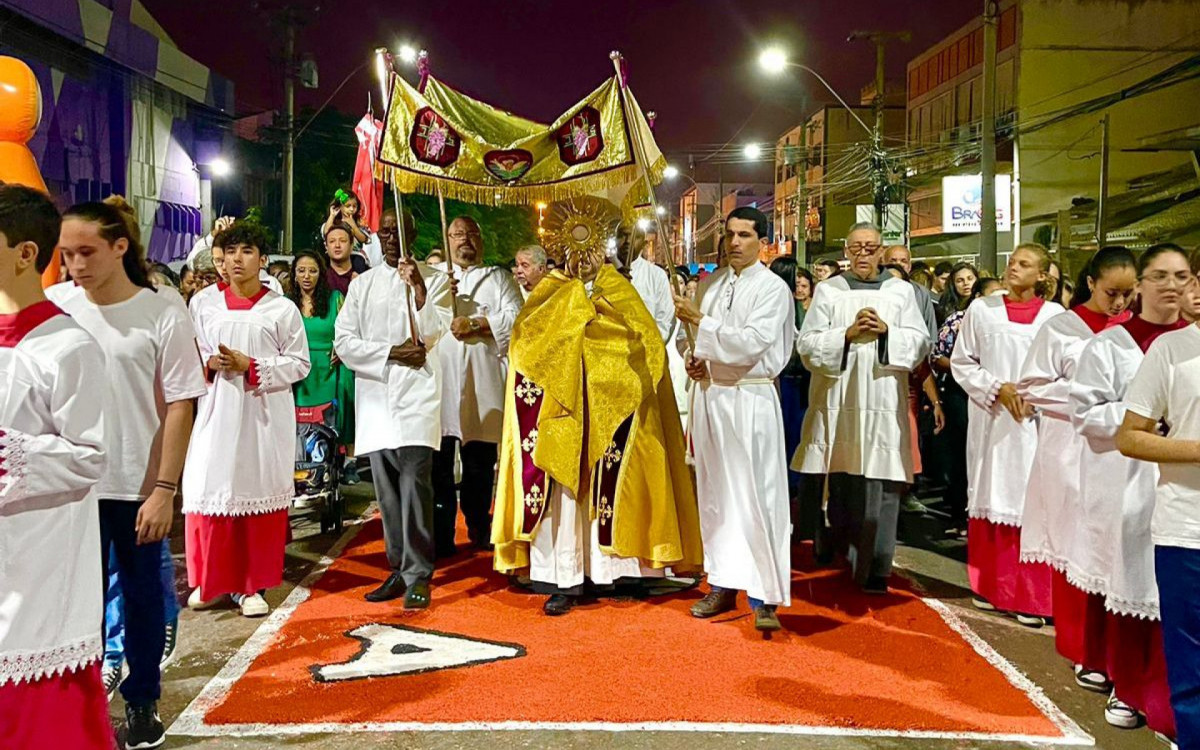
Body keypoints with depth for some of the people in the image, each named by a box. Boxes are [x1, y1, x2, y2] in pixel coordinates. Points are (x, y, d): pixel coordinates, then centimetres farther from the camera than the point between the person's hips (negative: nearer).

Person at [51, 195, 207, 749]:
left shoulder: (163, 316, -10)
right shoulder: (53, 306, -1)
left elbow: (179, 407, -8)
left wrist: (165, 490, -12)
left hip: (138, 487, -2)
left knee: (142, 594, 11)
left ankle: (141, 701, 28)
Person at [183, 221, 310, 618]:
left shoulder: (282, 309, 1)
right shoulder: (203, 304, 8)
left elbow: (299, 362, -1)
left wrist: (252, 366, -12)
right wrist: (209, 364, -8)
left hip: (264, 415, -2)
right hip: (216, 411, 2)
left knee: (258, 492, 2)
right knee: (210, 491, 1)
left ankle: (250, 585, 13)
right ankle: (209, 581, 18)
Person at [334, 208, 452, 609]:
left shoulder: (435, 280, 6)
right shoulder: (362, 284, 14)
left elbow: (435, 334, -7)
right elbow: (343, 342, 6)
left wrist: (418, 287, -16)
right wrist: (392, 353, -6)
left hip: (417, 395, -3)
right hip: (375, 397, 4)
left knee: (415, 482, -11)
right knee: (387, 489, 7)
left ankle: (418, 575, -5)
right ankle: (399, 570, 16)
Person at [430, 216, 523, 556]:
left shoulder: (498, 277, 18)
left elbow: (516, 317, 2)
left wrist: (476, 323, -9)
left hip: (482, 381, 0)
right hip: (438, 377, 0)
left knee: (480, 461, 4)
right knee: (438, 461, -5)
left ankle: (479, 527, 19)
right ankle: (440, 537, 0)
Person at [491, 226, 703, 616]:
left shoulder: (621, 295, 10)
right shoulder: (550, 294, 11)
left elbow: (645, 340, -8)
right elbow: (525, 335, -8)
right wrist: (574, 296, -8)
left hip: (606, 413, 0)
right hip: (559, 412, 1)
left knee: (605, 487, -1)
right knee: (561, 490, -4)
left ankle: (603, 567, 11)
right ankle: (565, 579, -1)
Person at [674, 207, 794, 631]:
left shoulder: (773, 288, -6)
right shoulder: (710, 284, 12)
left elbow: (752, 343, -18)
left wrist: (701, 322, -17)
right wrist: (692, 356, 0)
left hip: (749, 399, -6)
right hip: (708, 393, 6)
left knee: (757, 497, -5)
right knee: (714, 494, 10)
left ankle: (764, 597, 2)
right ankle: (723, 585, 21)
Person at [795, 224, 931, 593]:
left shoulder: (901, 291, 13)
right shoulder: (828, 290, 10)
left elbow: (920, 343, 7)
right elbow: (807, 344, 2)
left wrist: (886, 331, -9)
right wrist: (847, 334, -11)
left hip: (883, 406, 0)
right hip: (836, 404, 0)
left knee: (880, 488, -4)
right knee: (839, 482, 1)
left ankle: (874, 570, 1)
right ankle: (831, 550, 19)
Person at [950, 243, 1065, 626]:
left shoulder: (1055, 315, 2)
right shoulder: (982, 309, 4)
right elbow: (961, 361, 5)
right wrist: (998, 388, -8)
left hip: (1036, 423, -1)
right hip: (991, 420, 1)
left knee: (1032, 505, -2)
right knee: (991, 499, 6)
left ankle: (1031, 598, 5)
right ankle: (991, 587, 18)